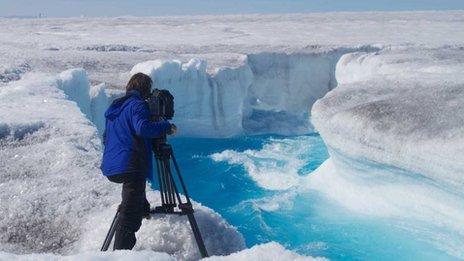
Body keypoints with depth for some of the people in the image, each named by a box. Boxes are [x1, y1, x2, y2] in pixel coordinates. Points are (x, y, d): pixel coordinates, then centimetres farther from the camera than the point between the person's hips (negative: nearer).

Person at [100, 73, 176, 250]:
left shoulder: (115, 106, 21)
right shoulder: (137, 104, -5)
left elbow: (106, 138, 29)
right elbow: (142, 127, -23)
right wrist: (166, 127, -11)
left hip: (111, 168, 8)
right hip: (131, 167, -8)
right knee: (130, 215, -9)